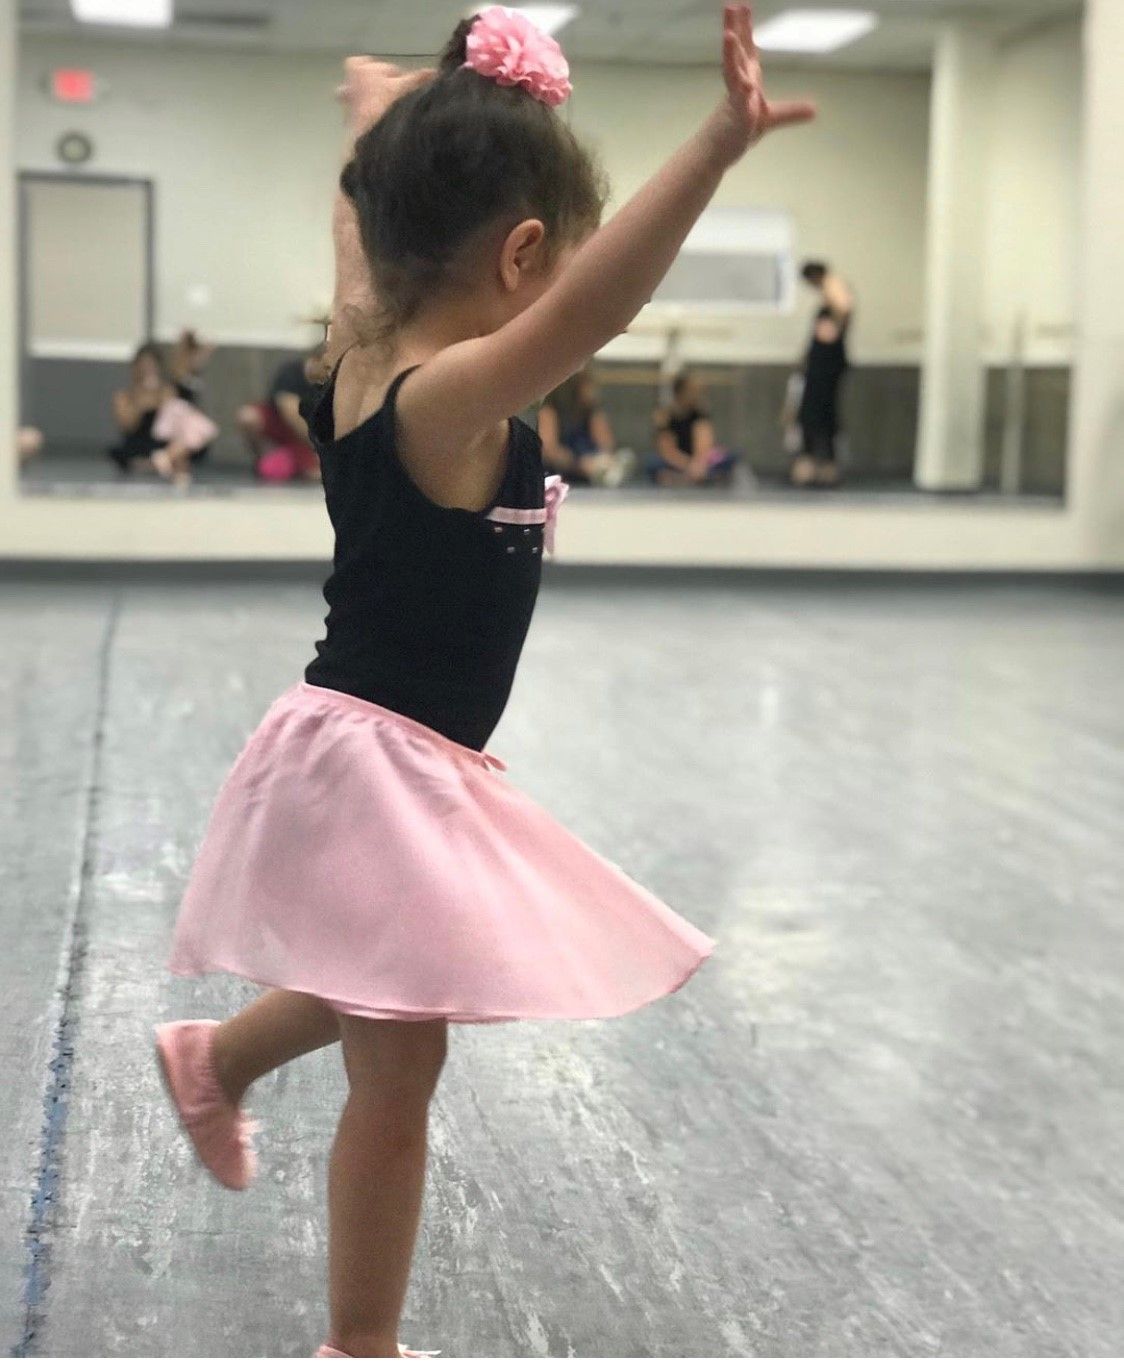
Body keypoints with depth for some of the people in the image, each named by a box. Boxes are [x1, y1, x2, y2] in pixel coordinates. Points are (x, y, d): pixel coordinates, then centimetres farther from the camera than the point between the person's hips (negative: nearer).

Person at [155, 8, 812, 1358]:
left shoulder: (364, 350, 1)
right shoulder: (445, 397, -25)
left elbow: (368, 199, 22)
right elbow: (584, 315, -46)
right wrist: (719, 146, -55)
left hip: (366, 754, 10)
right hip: (377, 766, -10)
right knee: (398, 1067, 3)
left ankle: (215, 1059, 56)